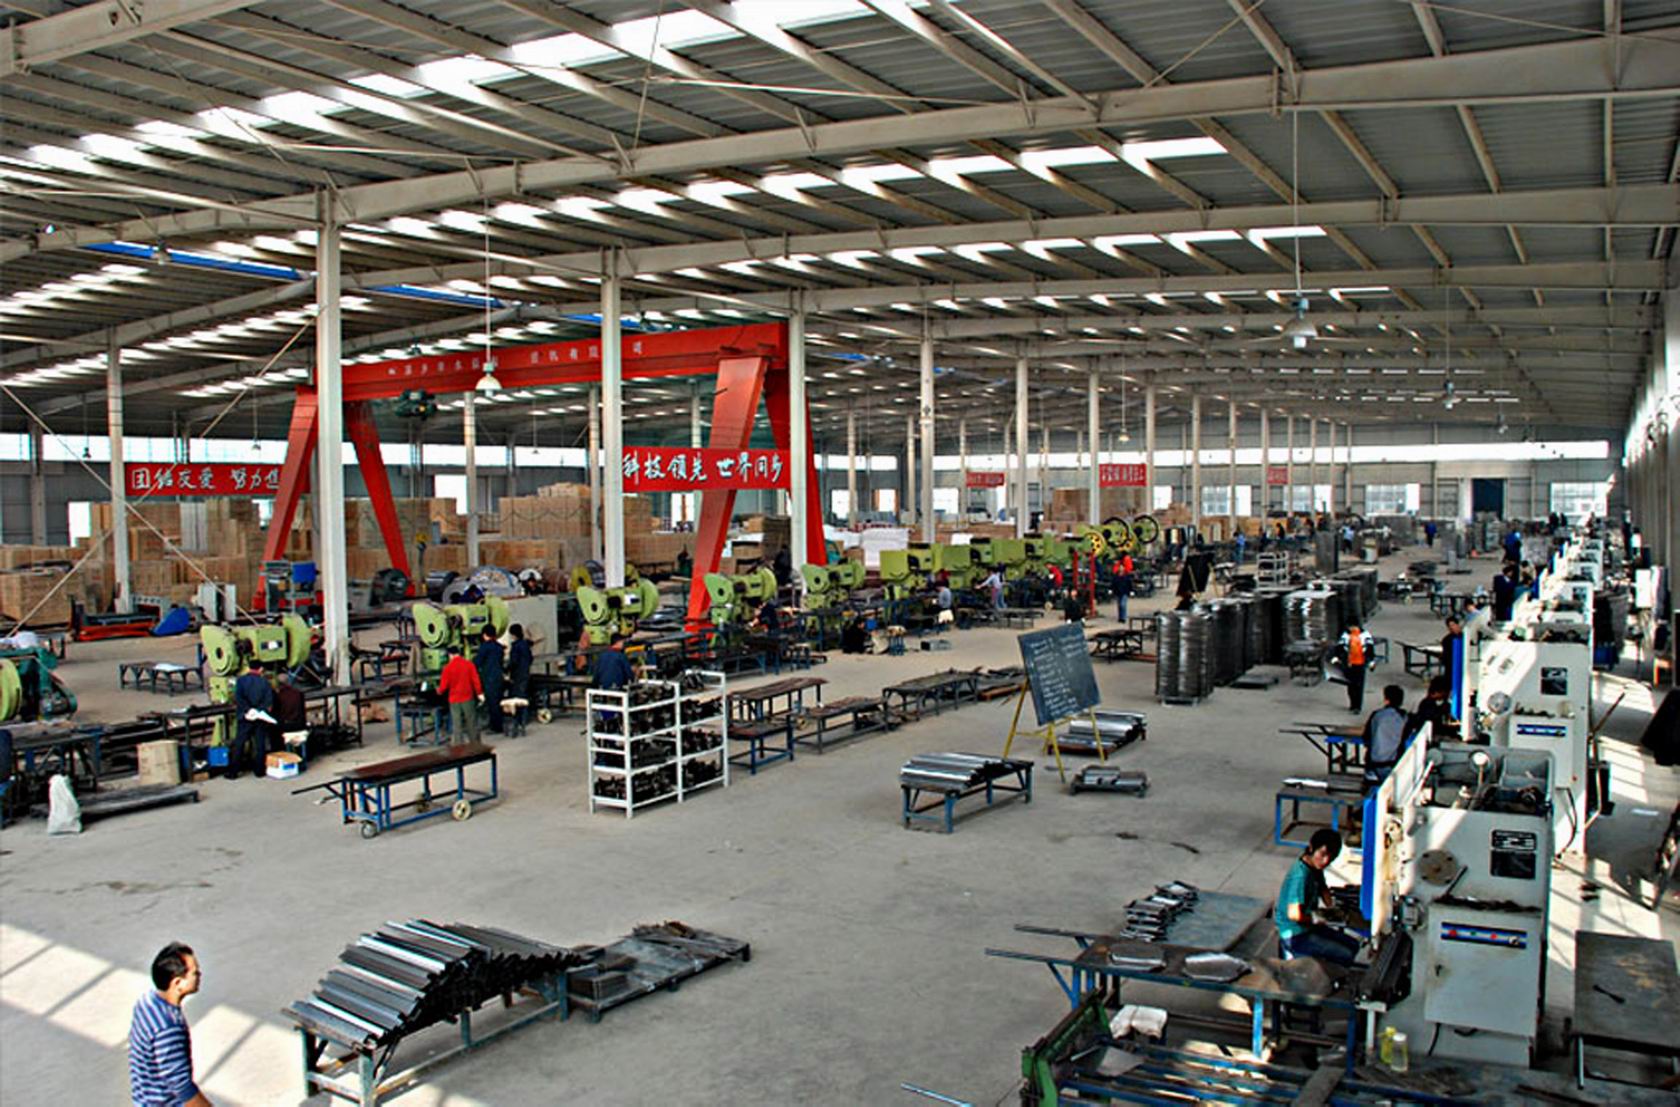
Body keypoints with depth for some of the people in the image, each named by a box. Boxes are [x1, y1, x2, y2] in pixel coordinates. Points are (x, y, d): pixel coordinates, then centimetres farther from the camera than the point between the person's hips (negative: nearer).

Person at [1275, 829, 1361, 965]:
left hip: (1309, 927, 9)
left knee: (1353, 945, 12)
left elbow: (1322, 888, 21)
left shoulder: (1315, 867, 0)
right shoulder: (1301, 875, -28)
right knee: (1346, 956, -13)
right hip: (1295, 935, -9)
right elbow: (1294, 914, -35)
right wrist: (1316, 920, -16)